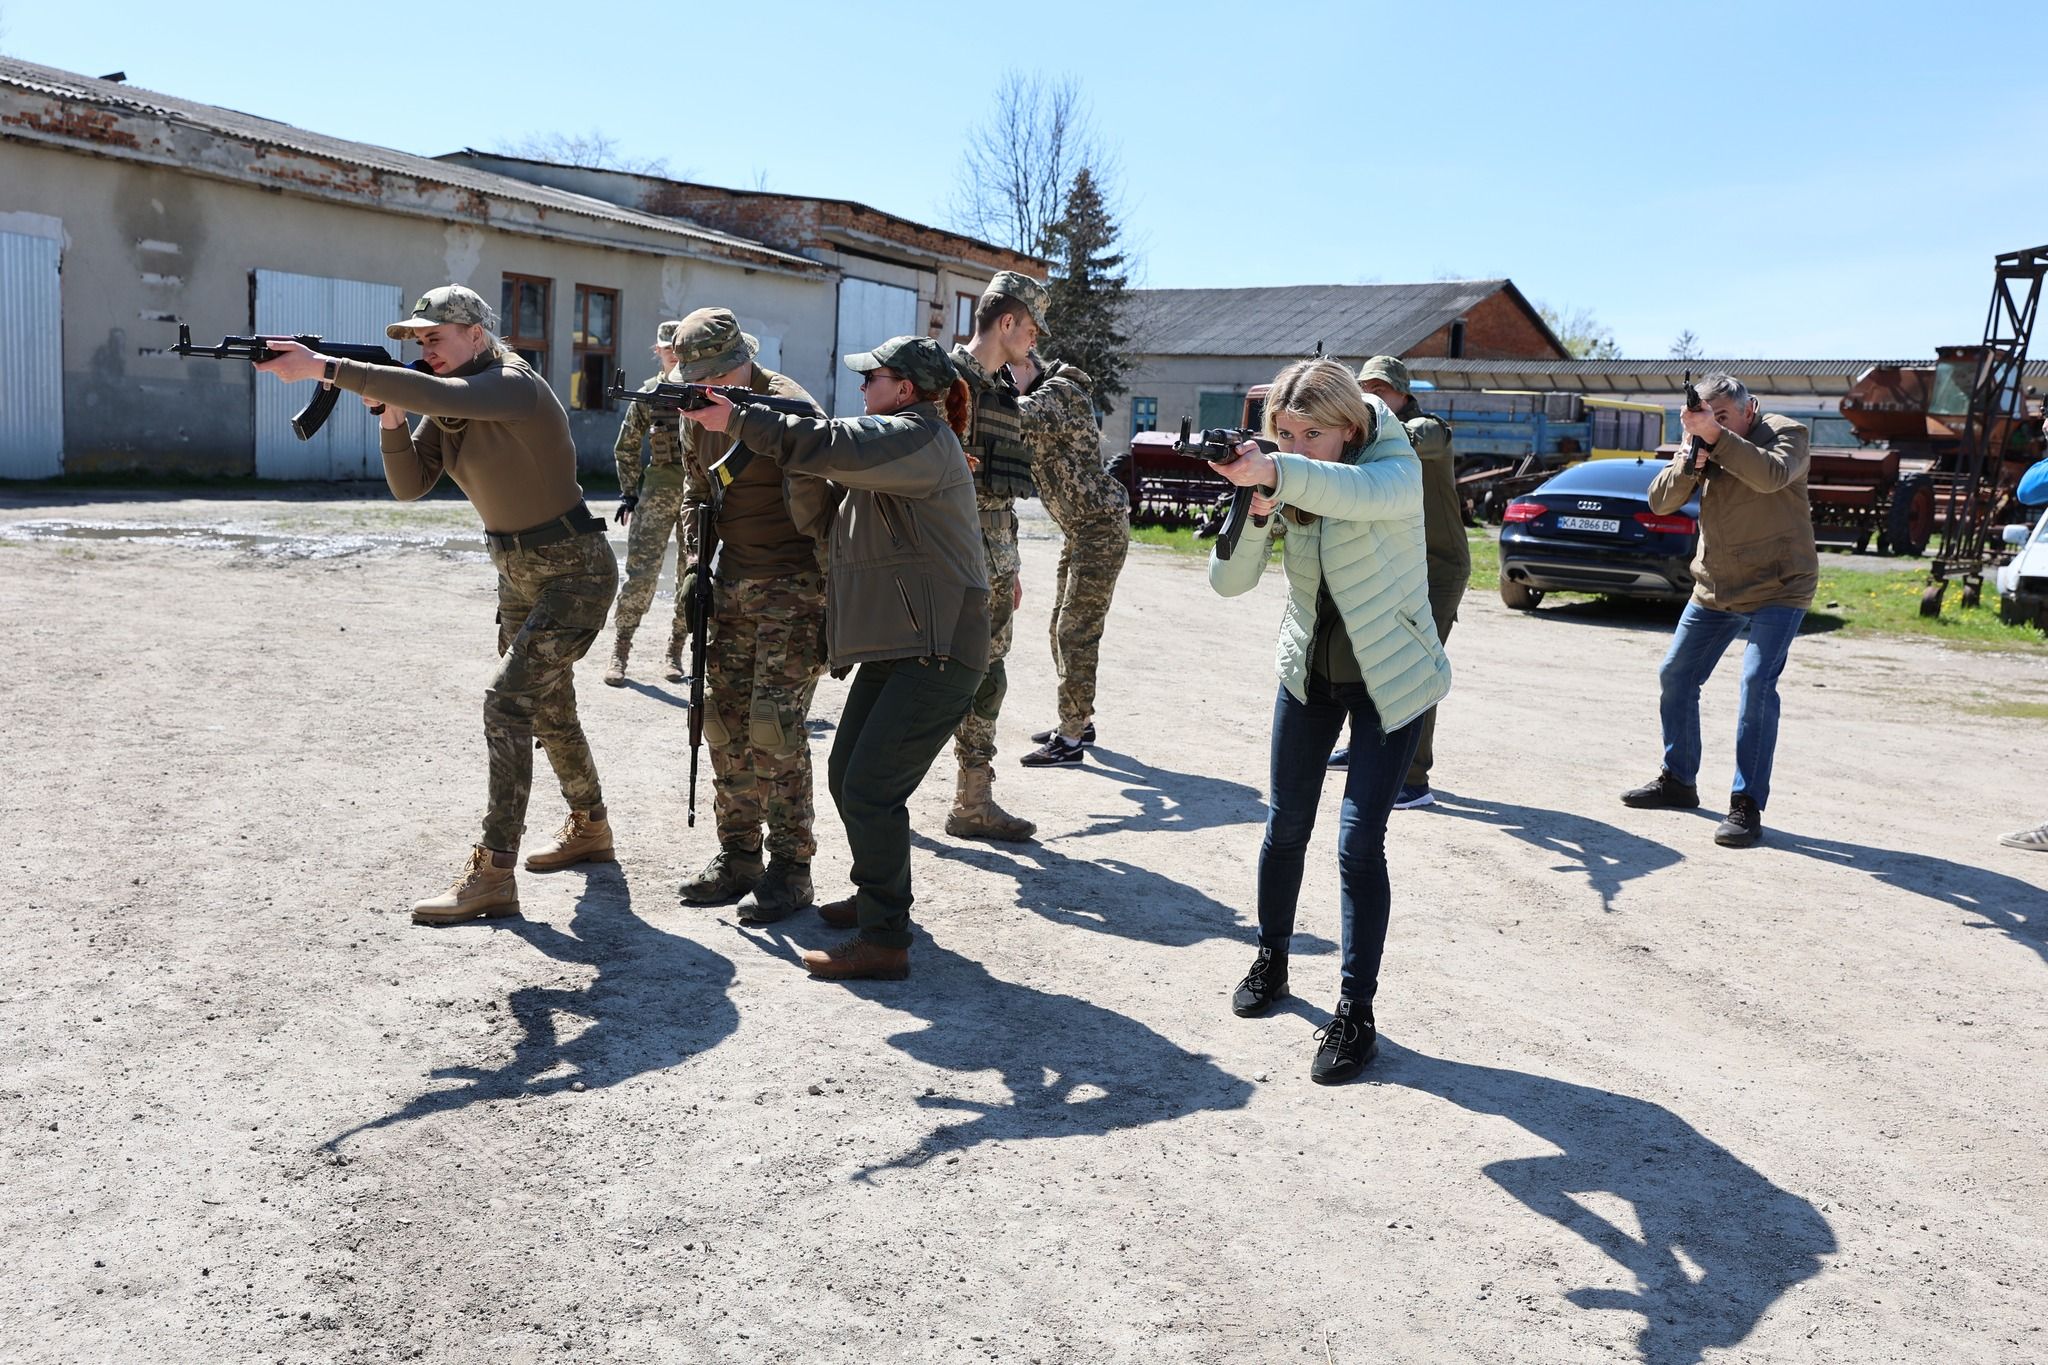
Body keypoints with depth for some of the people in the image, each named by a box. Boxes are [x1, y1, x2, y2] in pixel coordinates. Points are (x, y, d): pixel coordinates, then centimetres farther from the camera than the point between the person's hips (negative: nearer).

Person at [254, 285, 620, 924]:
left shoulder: (515, 386, -21)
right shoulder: (451, 399, 5)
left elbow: (433, 393, -40)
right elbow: (410, 484, 1)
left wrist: (323, 367, -41)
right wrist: (388, 414, -15)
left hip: (574, 572, -10)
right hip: (518, 571, 10)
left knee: (508, 700, -18)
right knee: (548, 709, 19)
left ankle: (492, 876, -14)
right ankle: (589, 829, 40)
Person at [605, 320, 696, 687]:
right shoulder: (648, 392, 5)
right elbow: (626, 447, 11)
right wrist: (629, 492, 6)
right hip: (657, 490, 0)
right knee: (640, 571, -6)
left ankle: (675, 653, 13)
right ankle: (619, 652, 3)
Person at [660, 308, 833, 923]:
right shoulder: (696, 416, 7)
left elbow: (814, 510, -23)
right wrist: (693, 564, 13)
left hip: (793, 587, -7)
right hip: (732, 584, 8)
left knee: (774, 725, -10)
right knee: (723, 719, 7)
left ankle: (789, 869, 0)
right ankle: (737, 856, 18)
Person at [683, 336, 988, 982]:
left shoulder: (919, 437, -12)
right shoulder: (898, 438, 22)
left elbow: (832, 447, -25)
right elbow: (839, 456, 16)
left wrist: (738, 420, -23)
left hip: (935, 652, -10)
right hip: (893, 647, 10)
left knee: (870, 788, -12)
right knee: (846, 776, 15)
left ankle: (884, 941, -7)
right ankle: (880, 895, 32)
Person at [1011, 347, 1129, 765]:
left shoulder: (1062, 392, -14)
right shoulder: (1042, 401, 14)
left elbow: (1024, 418, -35)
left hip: (1102, 527, -10)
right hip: (1079, 531, 10)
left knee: (1076, 633, -10)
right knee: (1063, 628, 15)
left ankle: (1070, 738, -6)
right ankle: (1079, 720, 26)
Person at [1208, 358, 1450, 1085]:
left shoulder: (1396, 469, -21)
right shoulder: (1285, 481, -9)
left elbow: (1358, 493, -47)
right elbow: (1230, 582, -16)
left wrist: (1272, 473, -62)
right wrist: (1251, 511, -34)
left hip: (1390, 677, -4)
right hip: (1309, 670, 4)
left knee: (1359, 841, -10)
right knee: (1286, 825, 11)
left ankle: (1356, 1012, 1)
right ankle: (1270, 962, 33)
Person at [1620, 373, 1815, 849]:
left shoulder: (1785, 434, -10)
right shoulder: (1699, 442, 4)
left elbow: (1771, 475, -33)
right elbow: (1660, 502, -5)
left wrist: (1717, 435, -39)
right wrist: (1690, 461, -22)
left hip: (1777, 590, -6)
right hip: (1714, 590, 6)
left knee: (1757, 684, -19)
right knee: (1675, 677, 11)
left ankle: (1747, 806, -16)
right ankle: (1677, 781, 28)